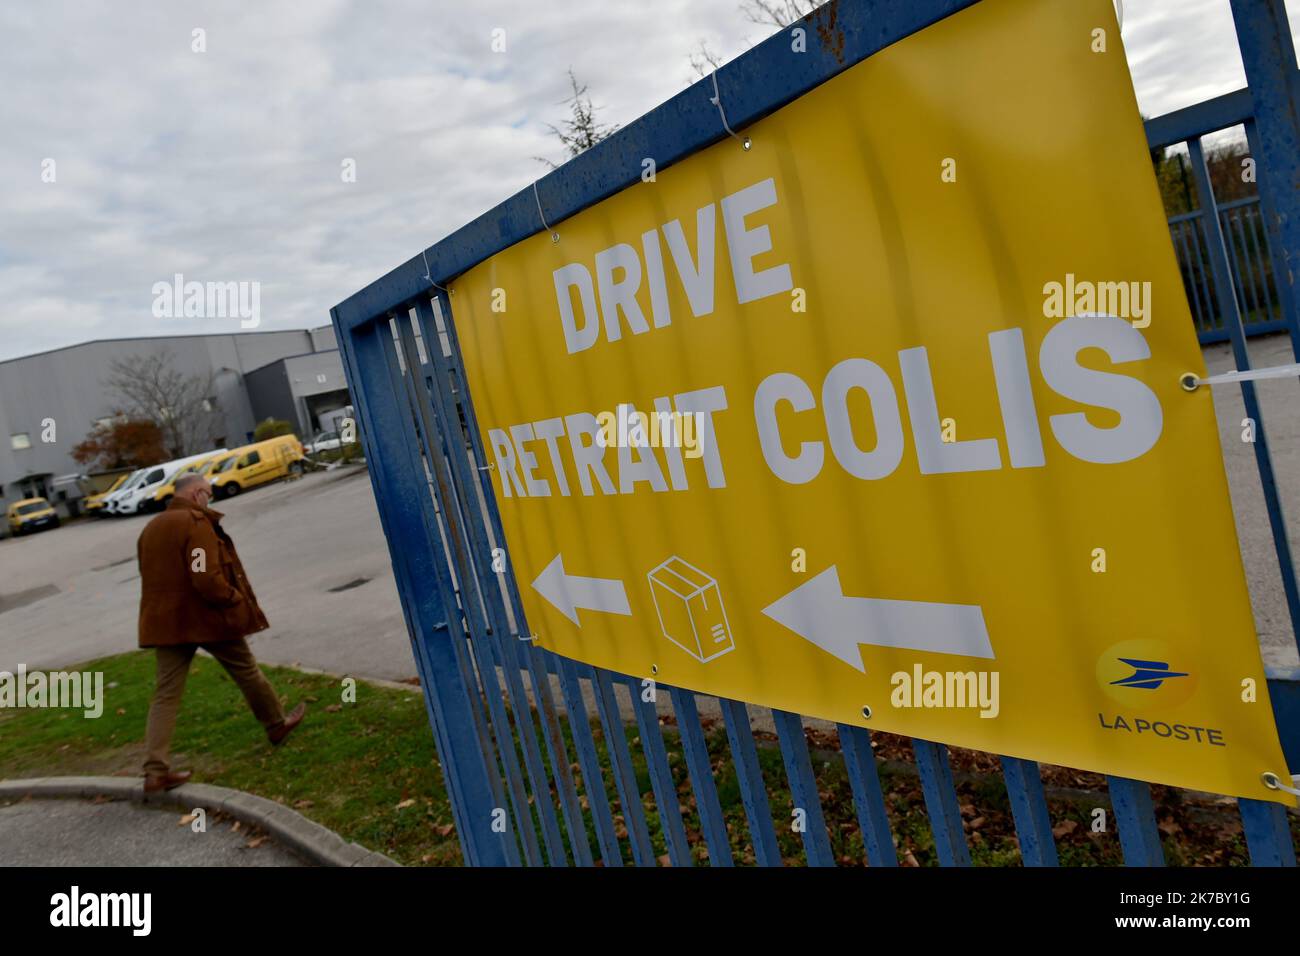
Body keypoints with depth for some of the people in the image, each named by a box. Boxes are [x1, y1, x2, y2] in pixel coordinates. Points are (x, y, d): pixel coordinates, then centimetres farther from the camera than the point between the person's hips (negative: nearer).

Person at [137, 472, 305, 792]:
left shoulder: (150, 529, 12)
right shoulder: (197, 523, -15)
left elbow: (152, 578, 19)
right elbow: (207, 579, -24)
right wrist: (237, 601, -11)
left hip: (165, 621, 7)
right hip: (209, 617, -6)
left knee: (166, 694, 4)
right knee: (247, 672, 14)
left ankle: (155, 771, -3)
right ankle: (276, 724, 30)